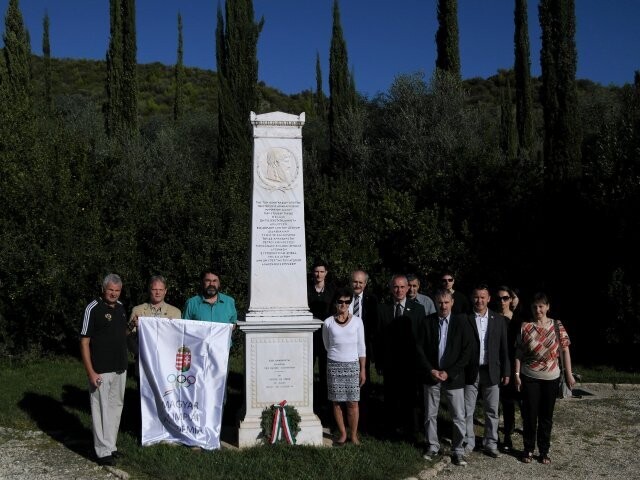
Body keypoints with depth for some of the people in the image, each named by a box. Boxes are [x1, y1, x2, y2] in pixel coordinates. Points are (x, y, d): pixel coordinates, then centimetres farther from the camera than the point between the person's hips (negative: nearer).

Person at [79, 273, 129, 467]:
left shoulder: (121, 307, 8)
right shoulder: (93, 309, -12)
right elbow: (84, 342, -13)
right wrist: (90, 372, -17)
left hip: (120, 369, 7)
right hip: (101, 371, -7)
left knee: (116, 407, 15)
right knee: (101, 409, -1)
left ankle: (111, 445, 27)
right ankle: (103, 451, 8)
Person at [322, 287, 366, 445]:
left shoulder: (357, 321, 2)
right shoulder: (328, 323, 1)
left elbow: (361, 347, 3)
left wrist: (363, 370, 1)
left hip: (352, 365, 0)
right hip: (334, 365, 0)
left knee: (353, 402, -1)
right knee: (337, 402, 4)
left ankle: (353, 435, 13)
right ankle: (342, 434, 18)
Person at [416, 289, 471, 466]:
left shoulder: (461, 322, -5)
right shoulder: (427, 322, -1)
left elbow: (466, 351, -6)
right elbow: (420, 348, 1)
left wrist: (449, 372, -11)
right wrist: (431, 370, -9)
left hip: (453, 377, -1)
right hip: (431, 376, 2)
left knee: (459, 416, 1)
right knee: (430, 415, 11)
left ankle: (458, 450, 14)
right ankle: (432, 447, 26)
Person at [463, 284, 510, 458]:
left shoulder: (499, 320, 3)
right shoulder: (465, 319, -4)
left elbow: (504, 348, 5)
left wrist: (506, 372, 3)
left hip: (492, 372, 2)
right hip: (470, 372, -1)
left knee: (492, 411, 9)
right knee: (467, 411, 6)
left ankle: (490, 444, 22)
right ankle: (468, 443, 19)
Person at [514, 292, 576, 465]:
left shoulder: (557, 326, -2)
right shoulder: (525, 327, -4)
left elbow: (565, 350, 1)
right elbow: (519, 353, -1)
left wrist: (569, 374, -2)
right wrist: (517, 374, -5)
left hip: (551, 378, 1)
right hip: (529, 378, -1)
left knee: (546, 416, 10)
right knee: (529, 415, 5)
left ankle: (544, 451, 23)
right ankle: (528, 449, 20)